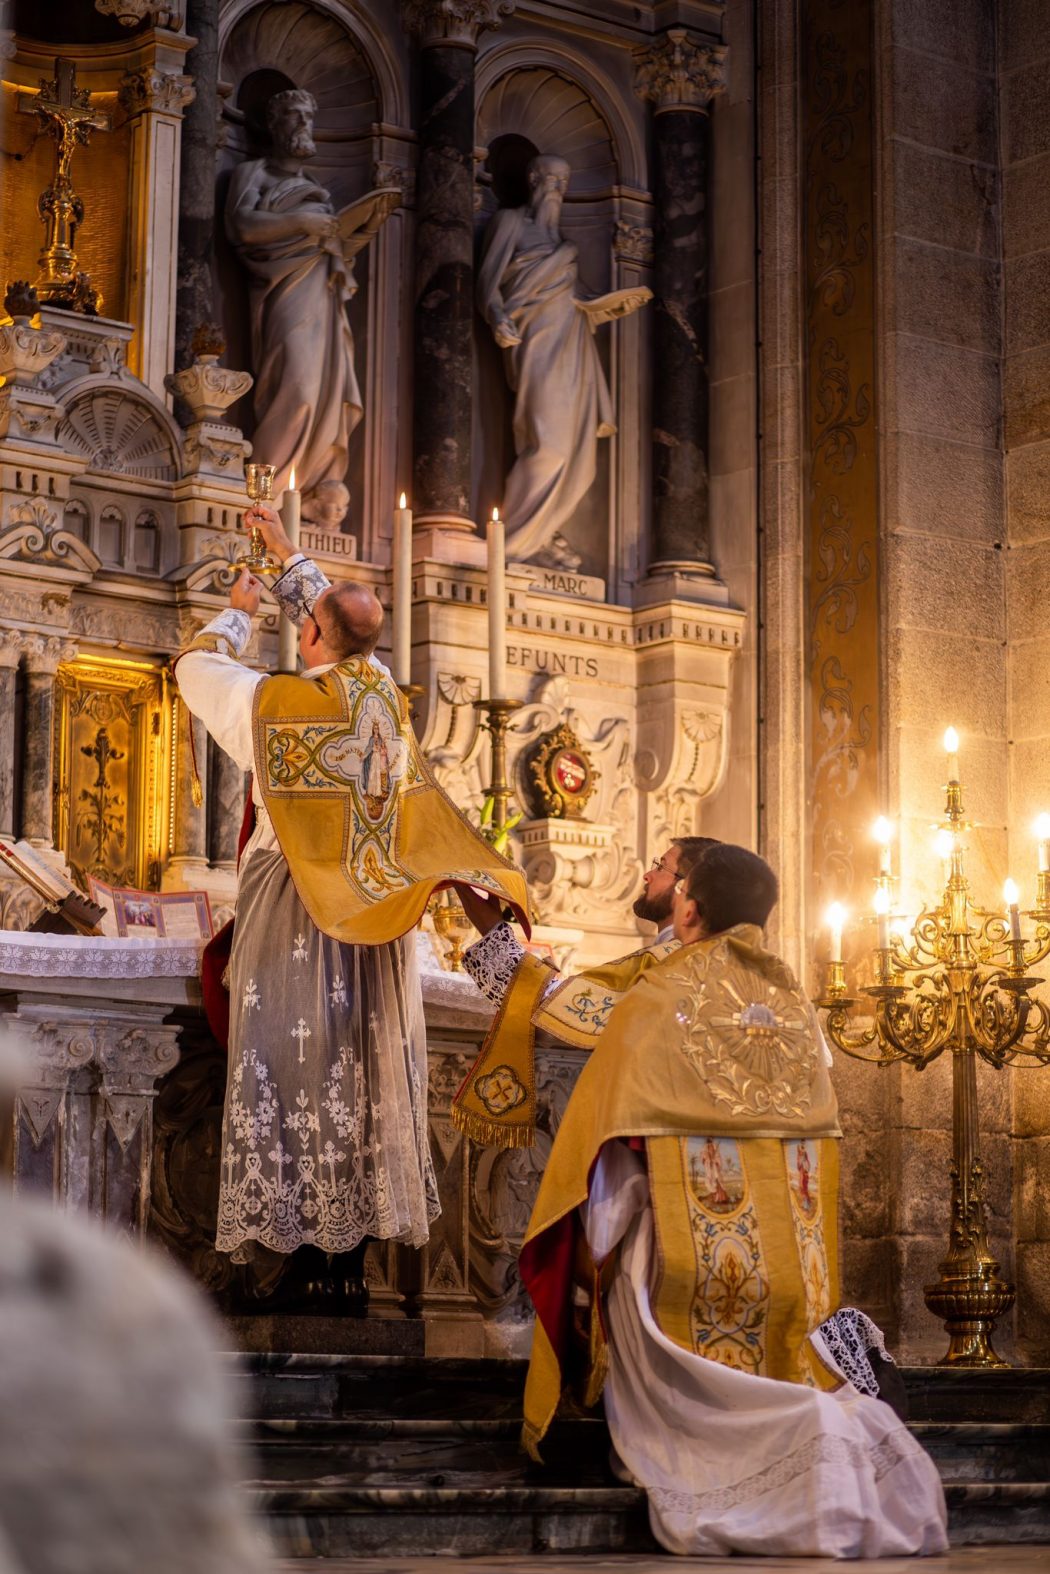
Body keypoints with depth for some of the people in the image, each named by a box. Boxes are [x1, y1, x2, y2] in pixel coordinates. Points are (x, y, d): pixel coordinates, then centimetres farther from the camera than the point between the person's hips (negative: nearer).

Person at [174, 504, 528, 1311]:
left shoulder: (278, 704, -10)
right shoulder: (386, 697, 3)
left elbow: (196, 666, 8)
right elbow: (343, 622, 22)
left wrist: (239, 612, 25)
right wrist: (288, 552, 33)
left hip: (294, 909, -4)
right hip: (371, 913, 5)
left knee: (294, 1070, -4)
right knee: (366, 1074, 5)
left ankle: (313, 1265, -8)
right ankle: (354, 1265, 6)